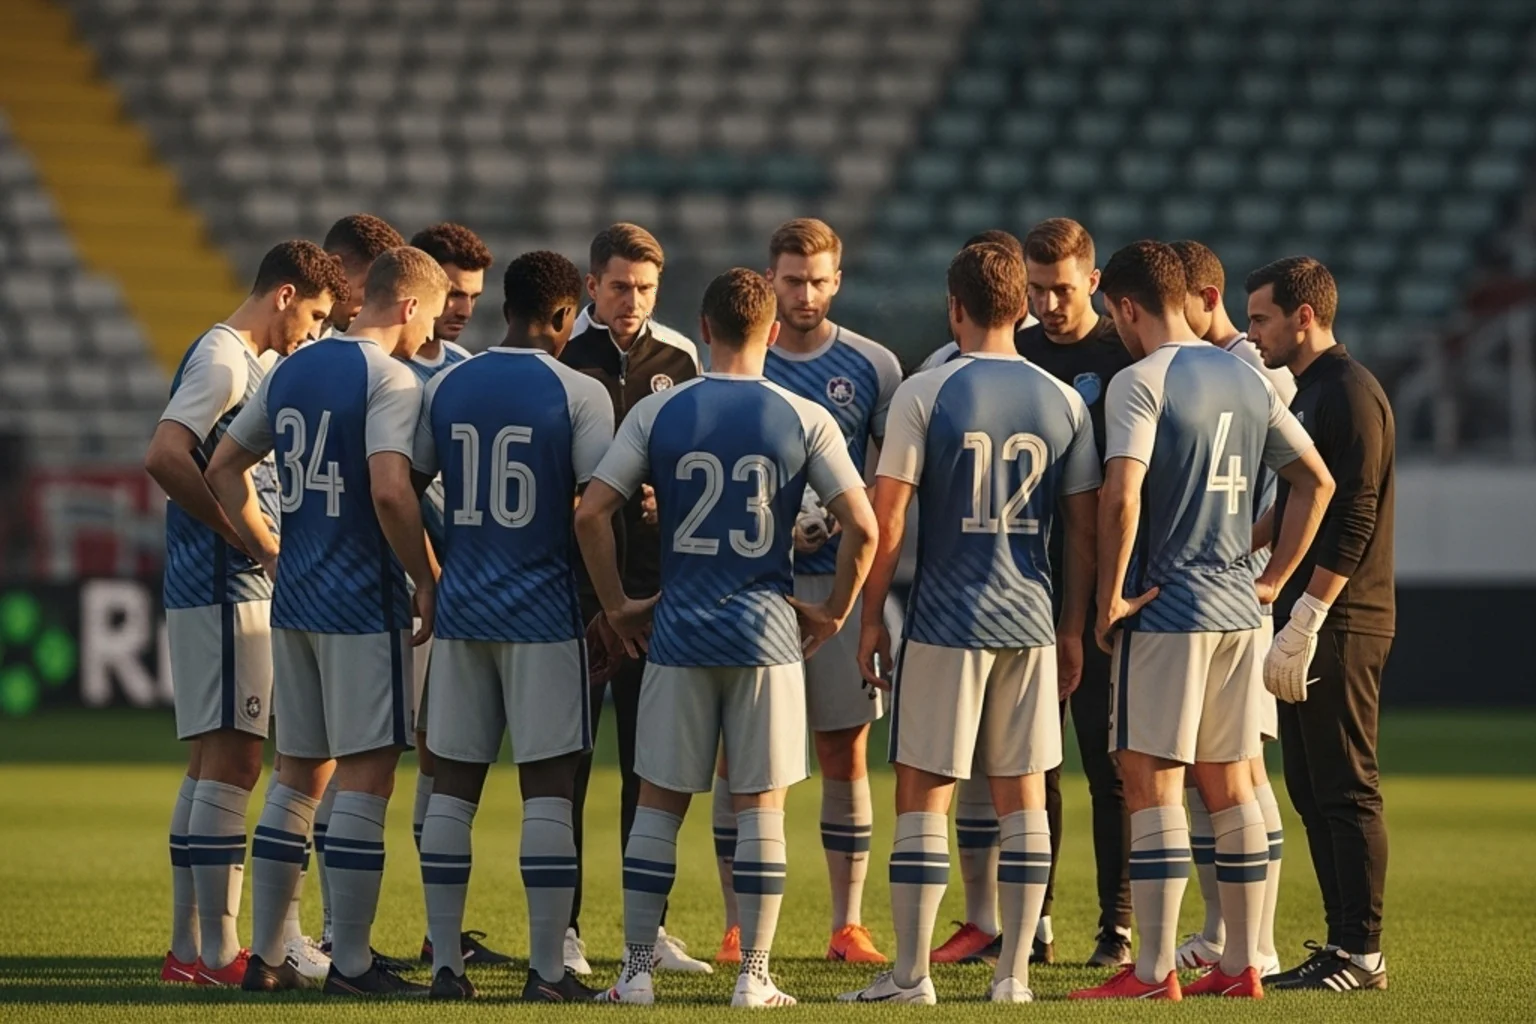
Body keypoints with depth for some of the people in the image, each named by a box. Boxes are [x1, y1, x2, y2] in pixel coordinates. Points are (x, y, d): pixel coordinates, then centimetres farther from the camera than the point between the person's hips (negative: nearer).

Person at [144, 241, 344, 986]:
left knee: (212, 764, 11)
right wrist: (247, 534, -19)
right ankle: (218, 953, -8)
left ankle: (189, 947, 15)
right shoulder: (222, 359, -13)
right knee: (230, 763, -9)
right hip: (226, 591, -10)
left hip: (229, 592, 10)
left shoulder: (250, 362, 17)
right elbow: (164, 457, -24)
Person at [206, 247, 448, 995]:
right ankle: (350, 962, -3)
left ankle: (265, 955, 16)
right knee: (366, 777, -3)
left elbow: (223, 469, 16)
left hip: (294, 599, 8)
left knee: (298, 776, 14)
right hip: (364, 606, -8)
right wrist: (428, 582, -13)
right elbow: (390, 491, -24)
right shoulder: (390, 380, -12)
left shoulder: (291, 370, 12)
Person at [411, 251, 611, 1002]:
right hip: (544, 614, -4)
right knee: (547, 789, -1)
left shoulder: (444, 388, 5)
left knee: (453, 784, 8)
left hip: (461, 607, 4)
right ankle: (547, 970, -1)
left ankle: (445, 963, 9)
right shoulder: (578, 394, -7)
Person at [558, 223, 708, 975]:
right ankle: (563, 926, 6)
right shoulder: (555, 356, 0)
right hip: (572, 591, -3)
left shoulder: (678, 361, 9)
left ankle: (650, 925, 13)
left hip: (656, 587, 3)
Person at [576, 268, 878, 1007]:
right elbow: (861, 526, -7)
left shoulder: (658, 413, -1)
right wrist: (834, 612, 6)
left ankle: (637, 971, 9)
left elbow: (591, 512, -5)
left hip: (679, 635, 1)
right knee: (761, 804, 6)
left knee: (659, 803, 8)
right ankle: (754, 976, 6)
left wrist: (617, 605, 6)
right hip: (768, 634, 0)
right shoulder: (804, 420, -2)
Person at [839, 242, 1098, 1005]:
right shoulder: (1063, 401, 4)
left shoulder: (926, 393, -7)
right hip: (1030, 623, 3)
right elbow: (1084, 526, 7)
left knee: (922, 794, 2)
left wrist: (871, 619, 0)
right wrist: (1073, 626, 15)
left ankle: (911, 975, 2)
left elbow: (887, 520, -8)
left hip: (945, 624, -3)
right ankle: (1013, 973, 9)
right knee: (1023, 794, 8)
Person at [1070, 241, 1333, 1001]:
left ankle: (1155, 971, -5)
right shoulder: (1246, 380, 12)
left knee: (1151, 783, -3)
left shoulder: (1140, 381, -10)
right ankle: (1242, 964, 14)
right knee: (1228, 784, 12)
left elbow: (1121, 496, -22)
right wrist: (1273, 579, 17)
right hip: (1237, 610, 7)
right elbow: (1317, 482, 17)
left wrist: (1109, 598, -13)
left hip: (1165, 607, -7)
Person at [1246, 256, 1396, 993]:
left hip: (1340, 626, -10)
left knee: (1345, 790, -7)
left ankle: (1362, 953, -4)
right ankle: (1342, 943, 16)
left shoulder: (1350, 395, -14)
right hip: (1310, 623, 10)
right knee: (1312, 791, 11)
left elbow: (1352, 524, -20)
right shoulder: (1307, 394, 16)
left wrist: (1304, 622, -22)